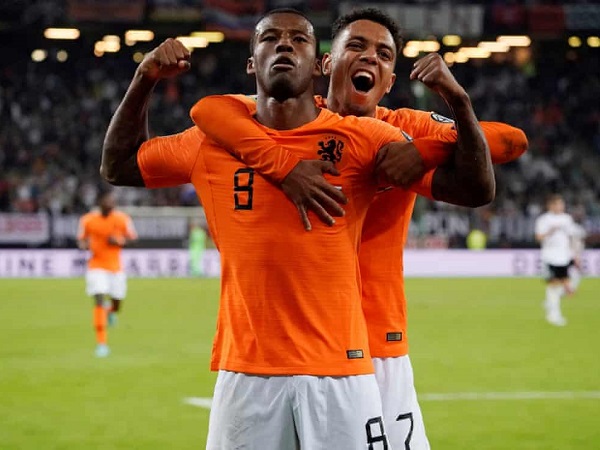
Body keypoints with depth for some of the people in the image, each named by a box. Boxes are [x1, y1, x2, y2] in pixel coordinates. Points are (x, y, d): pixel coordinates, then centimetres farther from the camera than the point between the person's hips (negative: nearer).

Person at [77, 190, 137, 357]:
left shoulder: (122, 219, -5)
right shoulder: (88, 220, -6)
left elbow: (132, 238, 4)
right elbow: (81, 239, 6)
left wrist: (119, 242, -15)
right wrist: (84, 245, -17)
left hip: (116, 267, 2)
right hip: (97, 266, -2)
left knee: (116, 302, 6)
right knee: (99, 300, -16)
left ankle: (111, 311, 48)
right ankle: (101, 342, -11)